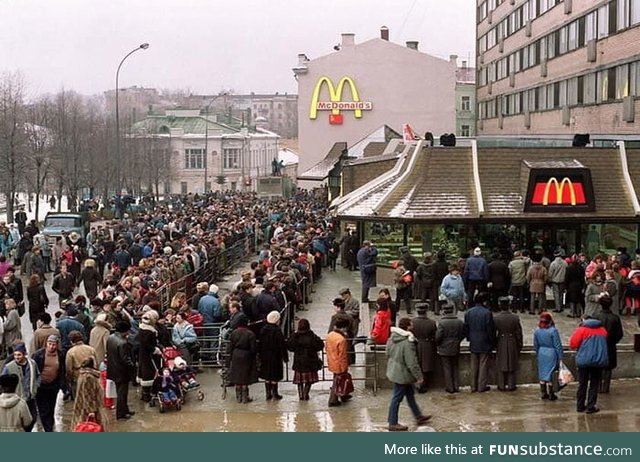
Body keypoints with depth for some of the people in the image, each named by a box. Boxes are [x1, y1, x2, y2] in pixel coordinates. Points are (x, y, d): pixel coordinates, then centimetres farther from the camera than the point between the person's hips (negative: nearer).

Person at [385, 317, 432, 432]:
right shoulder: (407, 343, -29)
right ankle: (393, 424, 14)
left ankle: (418, 416, 37)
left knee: (410, 394, 22)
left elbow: (388, 352, 13)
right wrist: (419, 376, -15)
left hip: (394, 370, 10)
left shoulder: (392, 338, -1)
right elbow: (412, 363, -25)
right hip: (402, 374, -10)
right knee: (397, 398, 2)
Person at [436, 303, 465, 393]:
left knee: (447, 369, 4)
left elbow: (438, 337, -17)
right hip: (456, 349, 5)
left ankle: (450, 388, 7)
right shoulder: (460, 322, -1)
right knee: (455, 368, 16)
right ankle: (456, 387, 19)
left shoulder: (442, 323, -18)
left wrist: (437, 344, 3)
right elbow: (463, 335, 7)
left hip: (444, 350, -5)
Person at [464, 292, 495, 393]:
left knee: (474, 365, 12)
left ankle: (473, 386, 15)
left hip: (473, 344, 5)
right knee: (483, 365, 4)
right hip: (484, 343, -4)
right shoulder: (487, 313, -15)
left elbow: (466, 329, 7)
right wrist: (492, 341, 0)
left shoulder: (468, 313, 0)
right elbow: (490, 329, -11)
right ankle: (482, 386, 6)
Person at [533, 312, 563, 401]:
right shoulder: (553, 331, -15)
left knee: (542, 374, 13)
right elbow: (558, 345, -11)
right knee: (550, 374, 2)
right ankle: (551, 395, 9)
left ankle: (543, 393, 19)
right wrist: (560, 357, -3)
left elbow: (536, 346, 8)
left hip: (541, 354, 4)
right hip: (551, 354, -4)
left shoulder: (537, 331, -1)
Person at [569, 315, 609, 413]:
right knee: (594, 385, 7)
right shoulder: (602, 330, 7)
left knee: (582, 384, 10)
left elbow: (573, 344, -8)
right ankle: (591, 407, 5)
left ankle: (580, 406, 15)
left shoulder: (581, 329, -6)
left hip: (584, 360, -2)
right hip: (599, 360, 2)